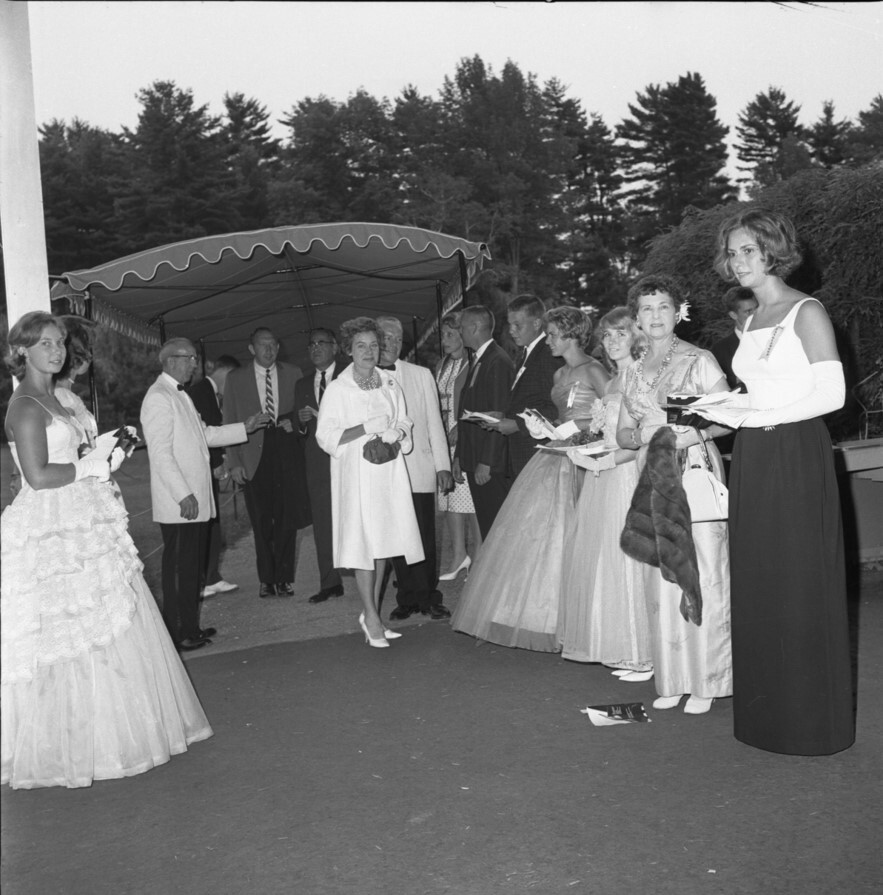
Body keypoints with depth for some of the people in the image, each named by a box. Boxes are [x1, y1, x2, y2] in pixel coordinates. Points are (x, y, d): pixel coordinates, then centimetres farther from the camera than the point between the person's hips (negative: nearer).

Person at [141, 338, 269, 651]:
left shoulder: (179, 395, 18)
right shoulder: (159, 397, -13)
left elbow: (204, 434, 22)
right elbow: (161, 452, -20)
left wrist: (245, 428, 15)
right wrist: (184, 495, -22)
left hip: (195, 501, 10)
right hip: (179, 504, -10)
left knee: (193, 566, 15)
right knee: (179, 568, -2)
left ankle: (189, 627, 25)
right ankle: (178, 634, 8)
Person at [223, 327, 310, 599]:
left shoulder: (293, 373, 9)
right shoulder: (236, 379, 7)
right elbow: (229, 423, 6)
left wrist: (294, 422, -7)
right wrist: (234, 462, -1)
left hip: (286, 452, 1)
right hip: (254, 457, 0)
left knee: (288, 518, -1)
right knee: (261, 523, 3)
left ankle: (284, 577, 10)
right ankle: (266, 579, 14)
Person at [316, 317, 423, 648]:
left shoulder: (390, 385, 9)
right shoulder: (337, 389, -4)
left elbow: (404, 424, 18)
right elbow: (325, 437, -8)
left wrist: (395, 434, -5)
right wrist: (365, 428, -18)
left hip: (388, 470, 5)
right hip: (356, 474, -4)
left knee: (383, 542, 6)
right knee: (363, 543, -6)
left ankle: (372, 614, 17)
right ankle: (371, 618, 2)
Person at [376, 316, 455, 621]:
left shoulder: (421, 375, 9)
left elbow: (434, 422, 9)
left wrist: (443, 466, 4)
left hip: (419, 470, 0)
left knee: (425, 537, 0)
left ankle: (428, 598, 14)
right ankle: (407, 599, 16)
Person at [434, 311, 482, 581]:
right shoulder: (442, 364, 15)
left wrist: (459, 429, -16)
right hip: (443, 442, 7)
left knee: (470, 501, -4)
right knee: (448, 499, 9)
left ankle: (478, 557, 8)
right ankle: (459, 555, 20)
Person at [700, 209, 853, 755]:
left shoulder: (806, 312, -5)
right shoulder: (753, 321, 17)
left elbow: (832, 394, -12)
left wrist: (761, 418, -18)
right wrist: (723, 414, 4)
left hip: (797, 457, -7)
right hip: (753, 462, 7)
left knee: (801, 585, -1)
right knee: (758, 587, 8)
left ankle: (813, 722, 11)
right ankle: (767, 714, 18)